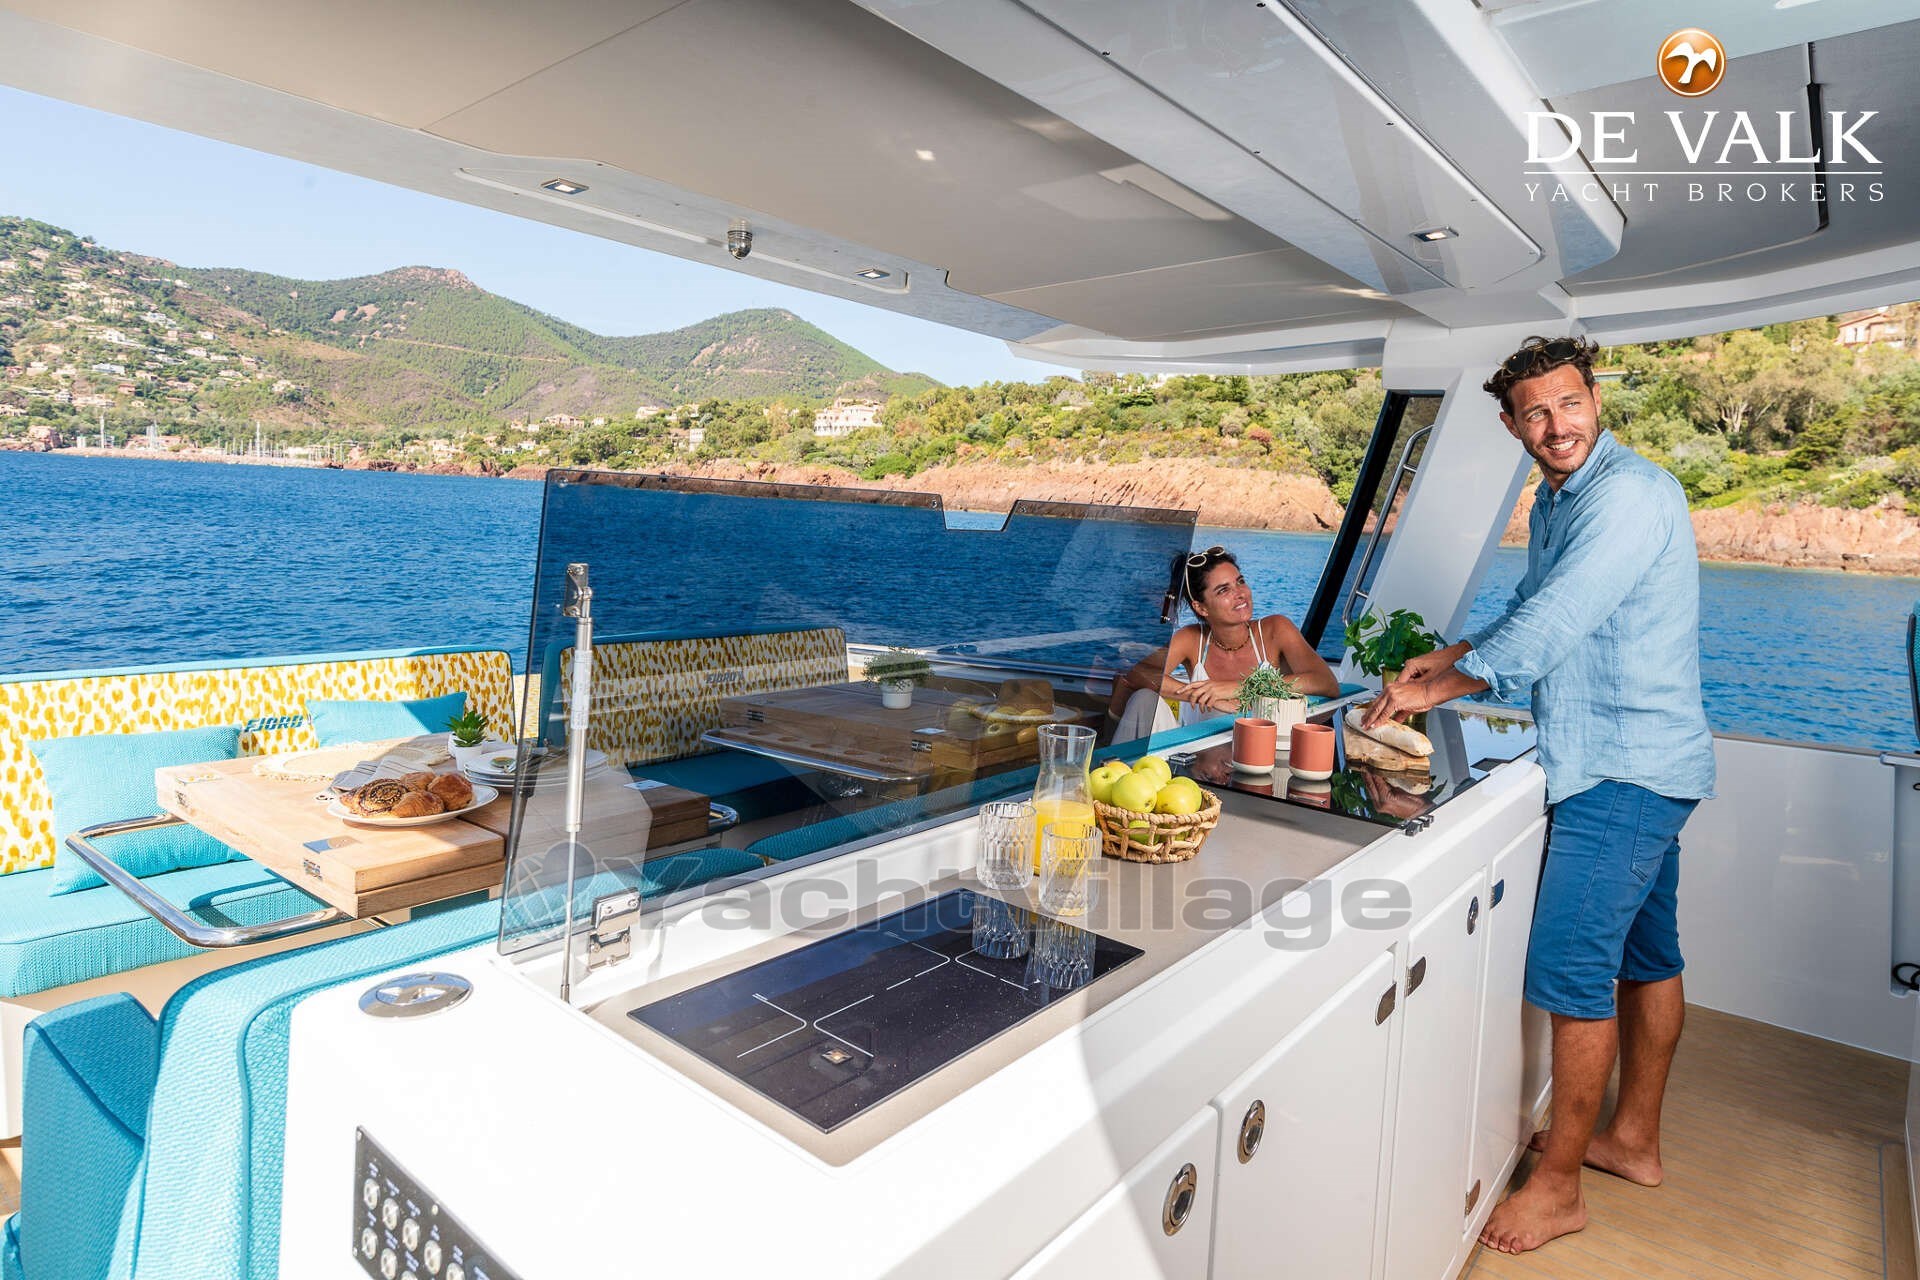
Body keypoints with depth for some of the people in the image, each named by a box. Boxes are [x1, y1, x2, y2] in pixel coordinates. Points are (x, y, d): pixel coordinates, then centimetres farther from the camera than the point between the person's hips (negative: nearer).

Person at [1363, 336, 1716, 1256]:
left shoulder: (1630, 494, -19)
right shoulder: (1554, 502, 12)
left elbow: (1552, 627, -27)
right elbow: (1537, 615, 21)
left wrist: (1435, 689, -19)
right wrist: (1449, 658, 7)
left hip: (1625, 771, -10)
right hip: (1639, 766, 10)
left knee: (1574, 971, -6)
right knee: (1644, 952, 19)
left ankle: (1557, 1186, 9)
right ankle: (1634, 1139, 35)